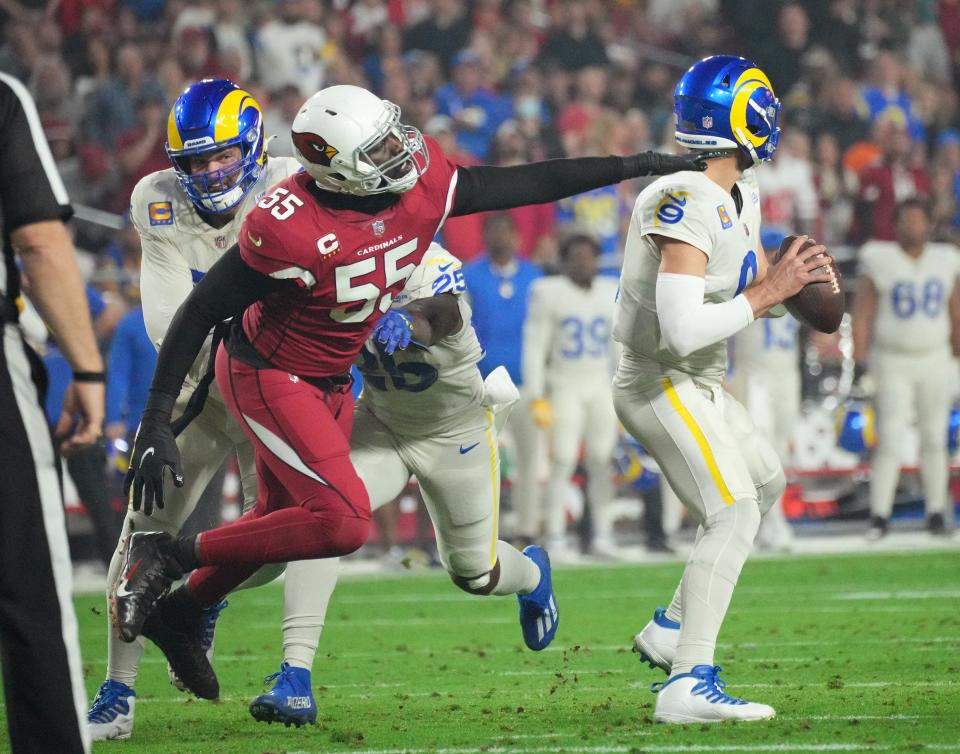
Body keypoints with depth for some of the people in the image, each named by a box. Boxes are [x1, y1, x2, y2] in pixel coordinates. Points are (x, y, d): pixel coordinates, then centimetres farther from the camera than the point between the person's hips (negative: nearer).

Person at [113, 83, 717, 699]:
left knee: (283, 518, 20)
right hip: (268, 377, -8)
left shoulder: (422, 184, -14)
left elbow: (522, 185, -1)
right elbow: (200, 313, -24)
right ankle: (168, 557, -8)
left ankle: (180, 613, 40)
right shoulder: (291, 228, -32)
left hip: (329, 382, 8)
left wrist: (638, 164, 3)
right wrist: (156, 423, -26)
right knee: (343, 522, -19)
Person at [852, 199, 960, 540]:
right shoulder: (879, 262, -8)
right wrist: (859, 363, -15)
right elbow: (862, 316, -8)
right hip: (893, 364, -3)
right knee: (889, 443, -9)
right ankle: (879, 516, -4)